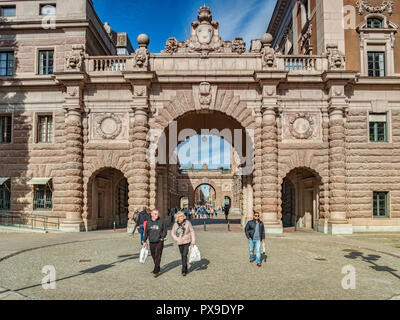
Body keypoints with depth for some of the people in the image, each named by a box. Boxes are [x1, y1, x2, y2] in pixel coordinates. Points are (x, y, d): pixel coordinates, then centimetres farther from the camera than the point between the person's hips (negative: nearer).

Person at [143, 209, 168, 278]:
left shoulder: (162, 221, -3)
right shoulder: (149, 222, 6)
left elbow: (165, 230, 3)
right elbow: (146, 232, 13)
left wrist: (162, 237, -7)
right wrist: (144, 241, 10)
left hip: (159, 242, -4)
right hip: (151, 242, 4)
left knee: (157, 257, -8)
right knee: (154, 256, 12)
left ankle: (155, 271, -4)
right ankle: (157, 269, 29)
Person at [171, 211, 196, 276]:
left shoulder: (187, 222, -8)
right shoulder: (175, 224, 0)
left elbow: (192, 231, -3)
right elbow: (172, 233, 10)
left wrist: (193, 241, -6)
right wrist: (176, 239, -6)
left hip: (187, 242, -3)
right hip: (180, 243, 4)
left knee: (184, 255, -13)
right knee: (182, 256, 12)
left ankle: (183, 271, -8)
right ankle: (185, 270, 28)